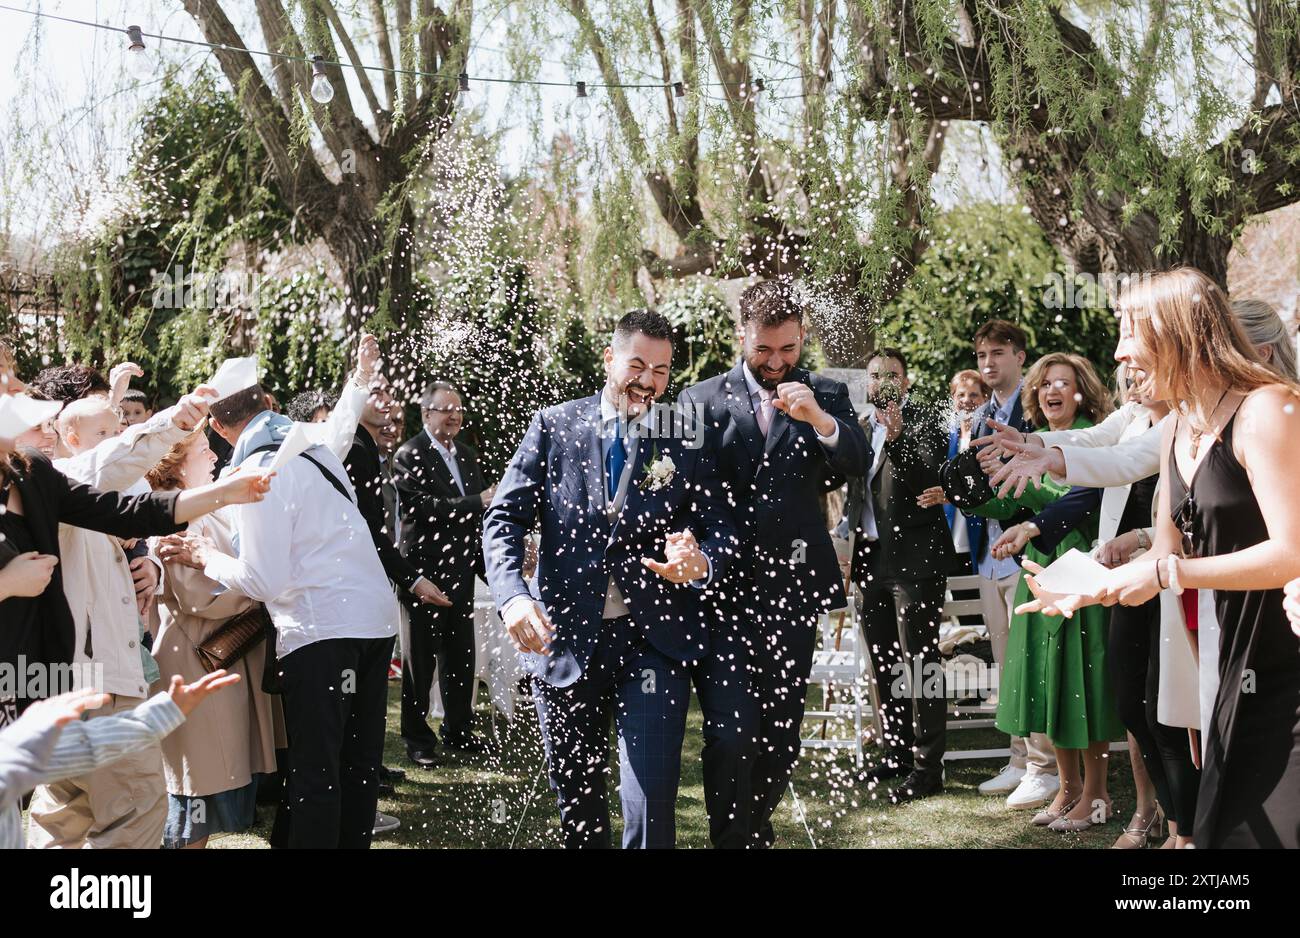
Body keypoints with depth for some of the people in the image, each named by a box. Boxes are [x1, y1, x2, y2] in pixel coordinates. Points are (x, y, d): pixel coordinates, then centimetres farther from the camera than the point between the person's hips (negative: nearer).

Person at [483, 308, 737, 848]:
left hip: (653, 639, -1)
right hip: (564, 637, 1)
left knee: (652, 797, -10)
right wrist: (513, 597, -18)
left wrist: (702, 564, -21)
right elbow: (505, 519, -1)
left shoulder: (686, 443, 5)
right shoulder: (554, 426, 4)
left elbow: (721, 530, 4)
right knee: (575, 794, 14)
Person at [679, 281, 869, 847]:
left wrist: (820, 419, -24)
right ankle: (733, 838, 2)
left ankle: (754, 828, 30)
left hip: (792, 586, 2)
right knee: (731, 733, -13)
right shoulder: (701, 399, 4)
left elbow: (856, 464, -7)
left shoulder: (826, 396, 8)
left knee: (782, 737, 11)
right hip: (723, 588, -2)